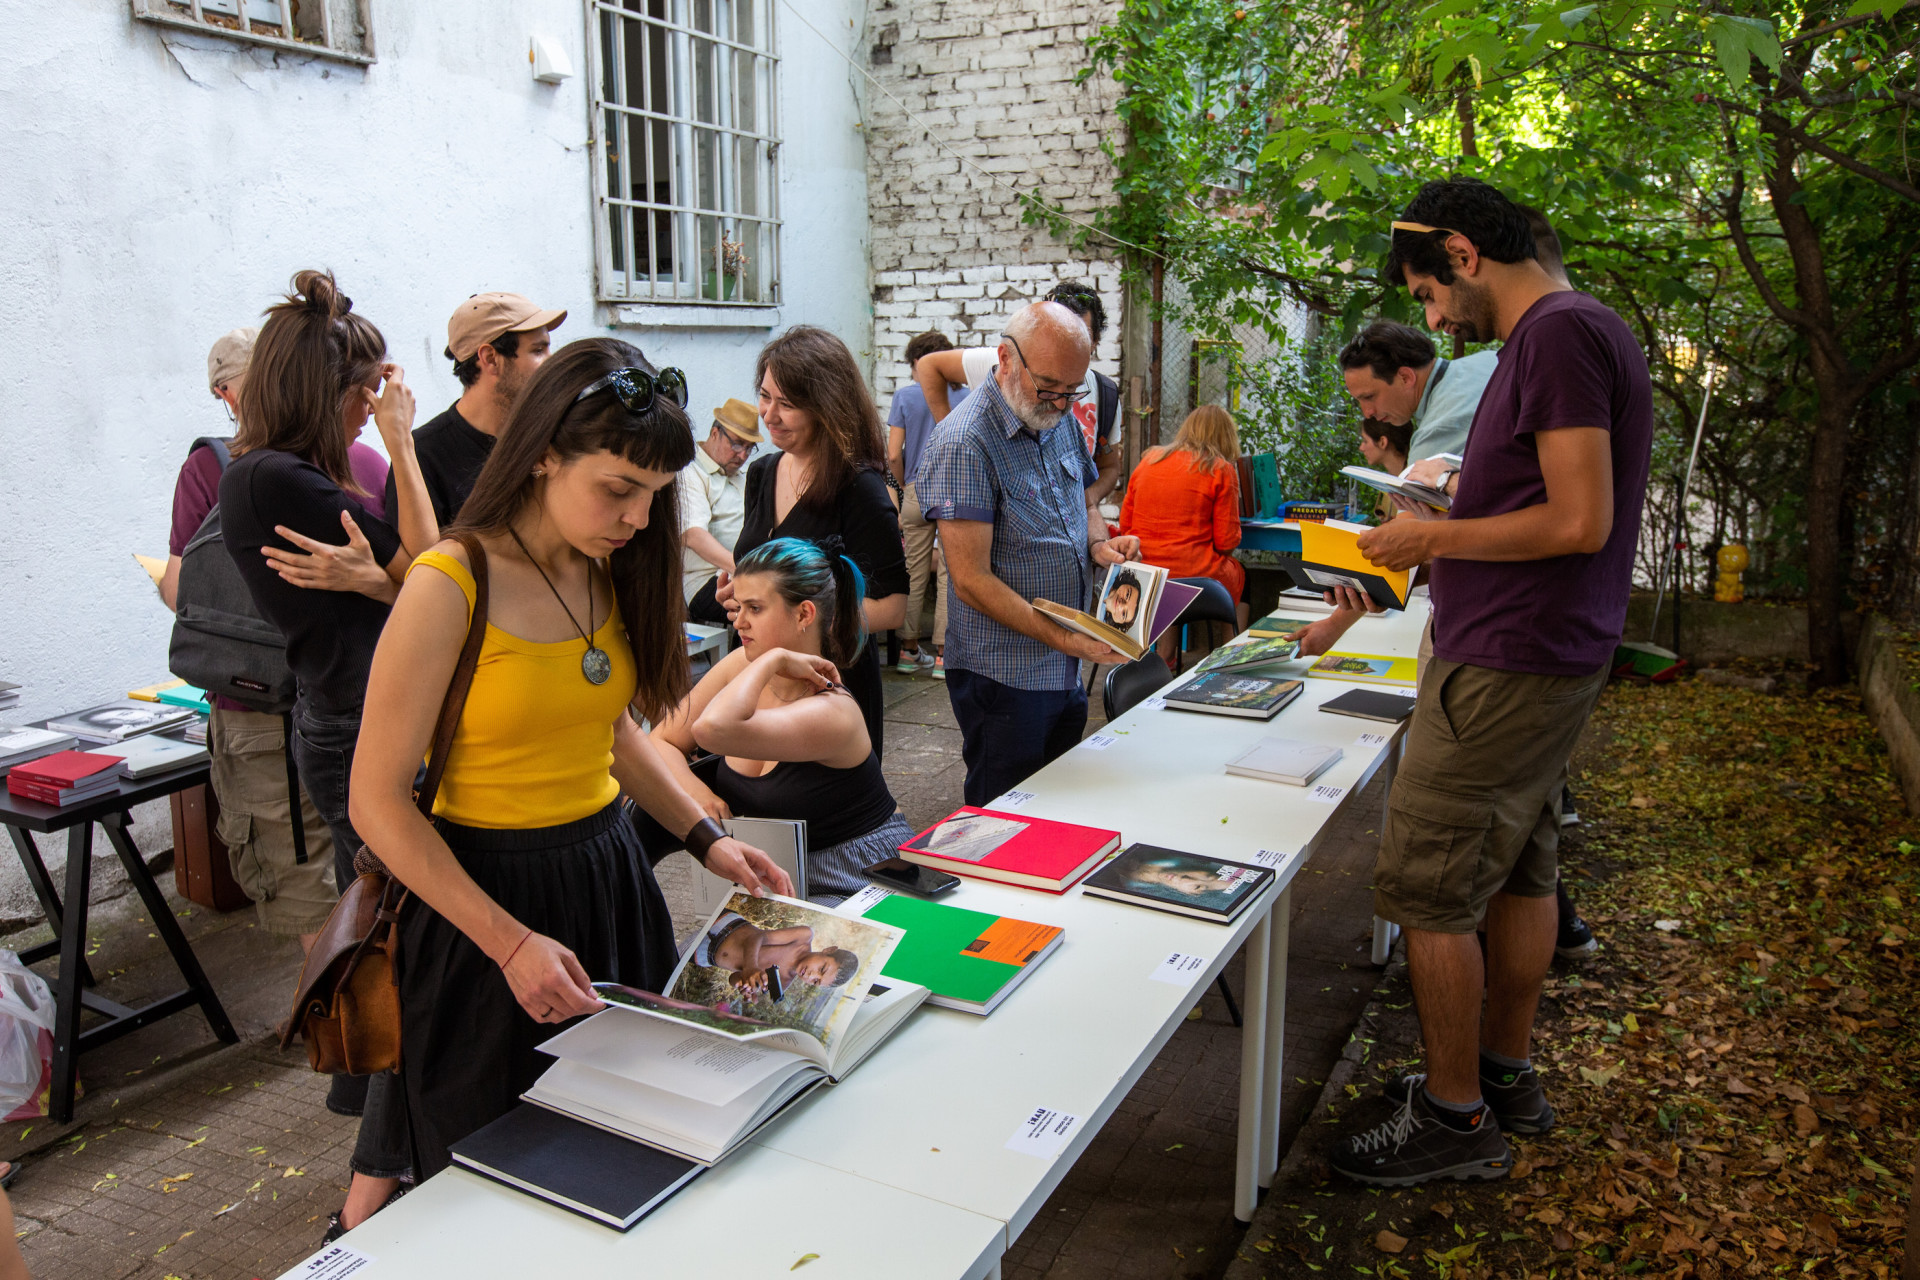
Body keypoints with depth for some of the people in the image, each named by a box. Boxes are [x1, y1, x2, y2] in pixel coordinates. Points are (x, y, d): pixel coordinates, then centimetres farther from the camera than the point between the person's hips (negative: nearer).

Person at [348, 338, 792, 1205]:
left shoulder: (609, 572, 2)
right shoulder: (451, 586, -19)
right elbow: (378, 802, -16)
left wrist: (706, 838, 5)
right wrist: (509, 943, -21)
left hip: (610, 875, 7)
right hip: (487, 897, -6)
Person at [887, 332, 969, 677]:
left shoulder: (905, 395, 0)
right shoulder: (965, 397, 0)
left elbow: (894, 456, -3)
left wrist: (906, 487, 13)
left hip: (917, 494, 1)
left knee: (914, 575, 10)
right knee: (949, 575, 2)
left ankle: (909, 650, 17)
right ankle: (943, 655, 2)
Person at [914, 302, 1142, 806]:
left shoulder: (1061, 422, 7)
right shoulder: (965, 442, -19)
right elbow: (972, 581, -21)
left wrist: (1099, 544, -1)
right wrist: (1063, 638, -26)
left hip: (1068, 670, 8)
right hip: (1005, 677, -8)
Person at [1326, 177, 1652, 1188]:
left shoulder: (1558, 333, -17)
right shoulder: (1577, 330, 15)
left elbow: (1581, 521, -23)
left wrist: (1436, 537, -13)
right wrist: (1448, 528, 12)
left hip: (1503, 670, -11)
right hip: (1550, 659, 11)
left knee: (1428, 893, -2)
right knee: (1520, 868, 19)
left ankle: (1456, 1118, 12)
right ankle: (1508, 1074, 34)